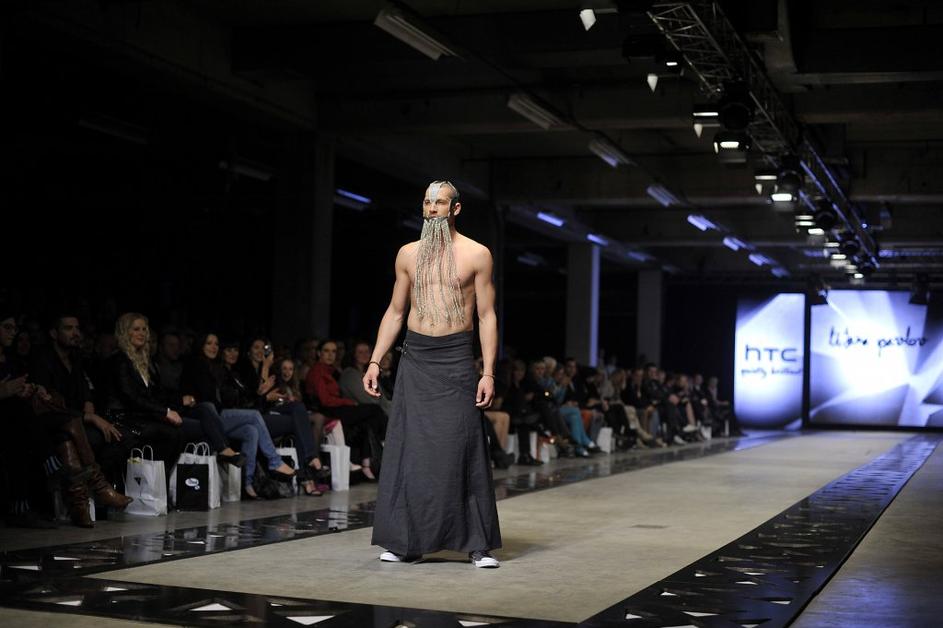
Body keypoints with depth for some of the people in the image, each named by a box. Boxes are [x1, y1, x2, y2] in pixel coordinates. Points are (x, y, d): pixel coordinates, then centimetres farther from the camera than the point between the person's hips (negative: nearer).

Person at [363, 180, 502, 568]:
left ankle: (478, 545, 3)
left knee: (462, 451, -3)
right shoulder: (408, 254, 12)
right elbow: (395, 312, 16)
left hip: (456, 360, -3)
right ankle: (404, 541, 11)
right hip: (414, 359, 3)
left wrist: (488, 372, -8)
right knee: (408, 450, 3)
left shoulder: (476, 255, 2)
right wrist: (375, 361, 7)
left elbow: (487, 316, 0)